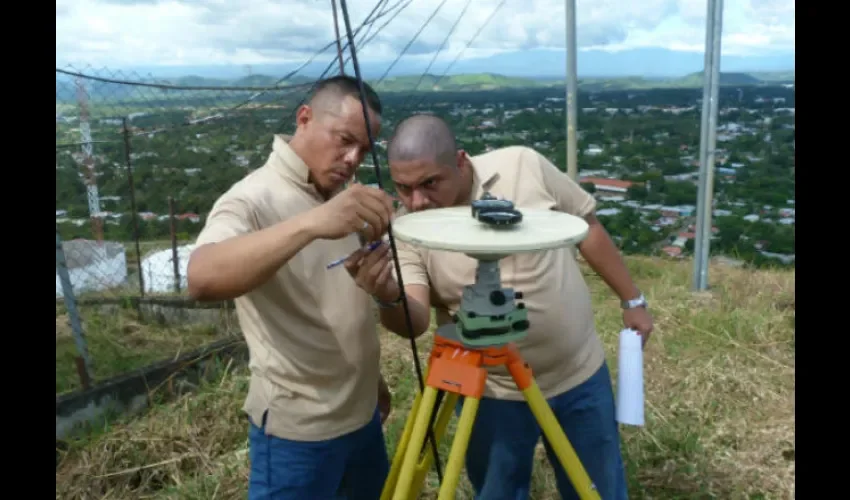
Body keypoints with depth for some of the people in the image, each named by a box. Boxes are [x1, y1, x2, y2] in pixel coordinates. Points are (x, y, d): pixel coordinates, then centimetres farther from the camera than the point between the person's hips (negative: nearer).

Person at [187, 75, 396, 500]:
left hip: (361, 413, 7)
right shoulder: (252, 198, -18)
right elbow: (202, 280, -38)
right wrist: (311, 223, -48)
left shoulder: (341, 195, 6)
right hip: (298, 429, -7)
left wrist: (372, 377, 17)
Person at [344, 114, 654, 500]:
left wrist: (632, 300, 4)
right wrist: (388, 298, -46)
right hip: (495, 394, -1)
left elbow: (586, 226, -1)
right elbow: (415, 321, -24)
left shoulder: (524, 165, -13)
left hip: (581, 374, 2)